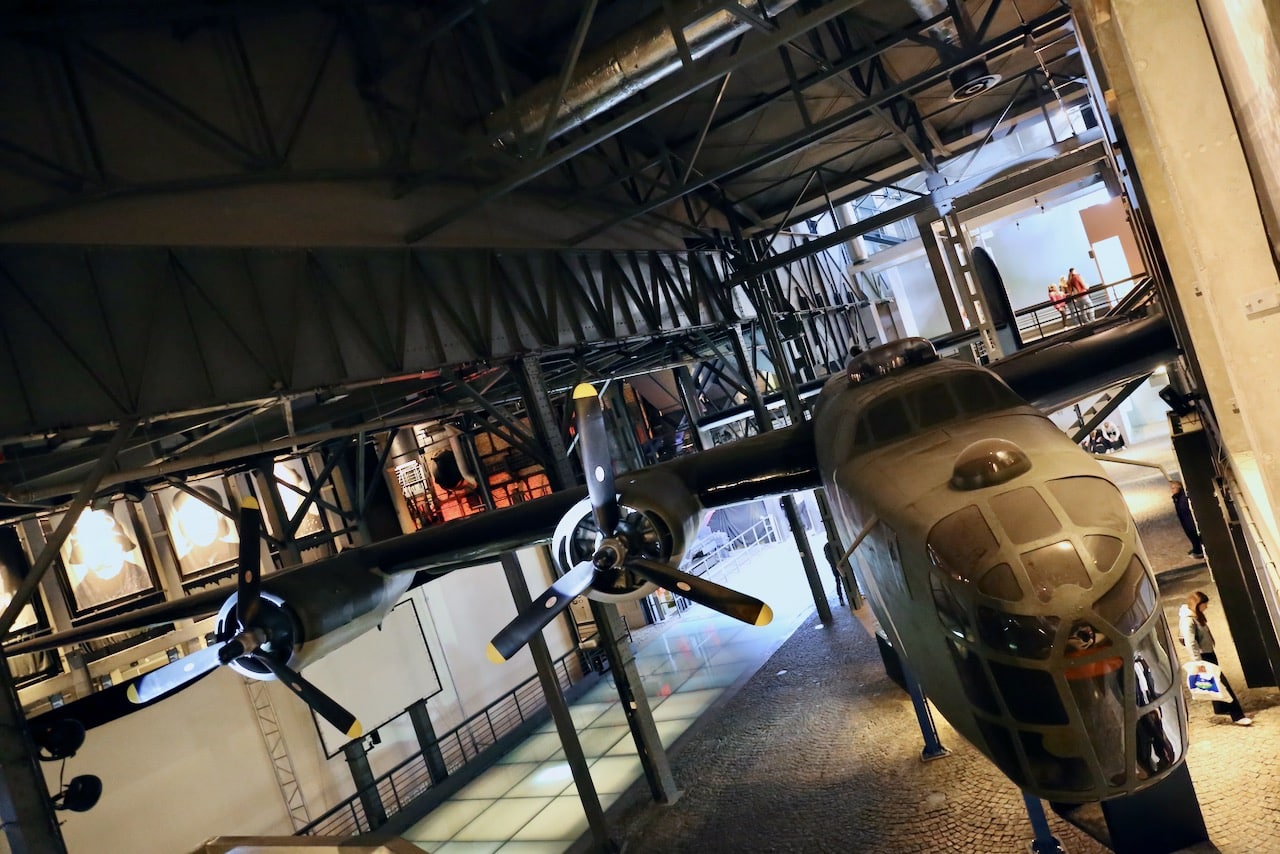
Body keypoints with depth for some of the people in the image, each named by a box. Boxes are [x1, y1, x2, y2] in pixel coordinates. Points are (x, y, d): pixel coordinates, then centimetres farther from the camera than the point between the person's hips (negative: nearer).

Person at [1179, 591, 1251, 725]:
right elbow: (1190, 644, -28)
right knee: (1221, 683, -10)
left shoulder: (1196, 615, 8)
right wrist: (1198, 662, -28)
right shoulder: (1187, 620, -23)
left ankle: (1220, 708, 38)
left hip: (1209, 653, 10)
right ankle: (1237, 716, -7)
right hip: (1203, 656, -10)